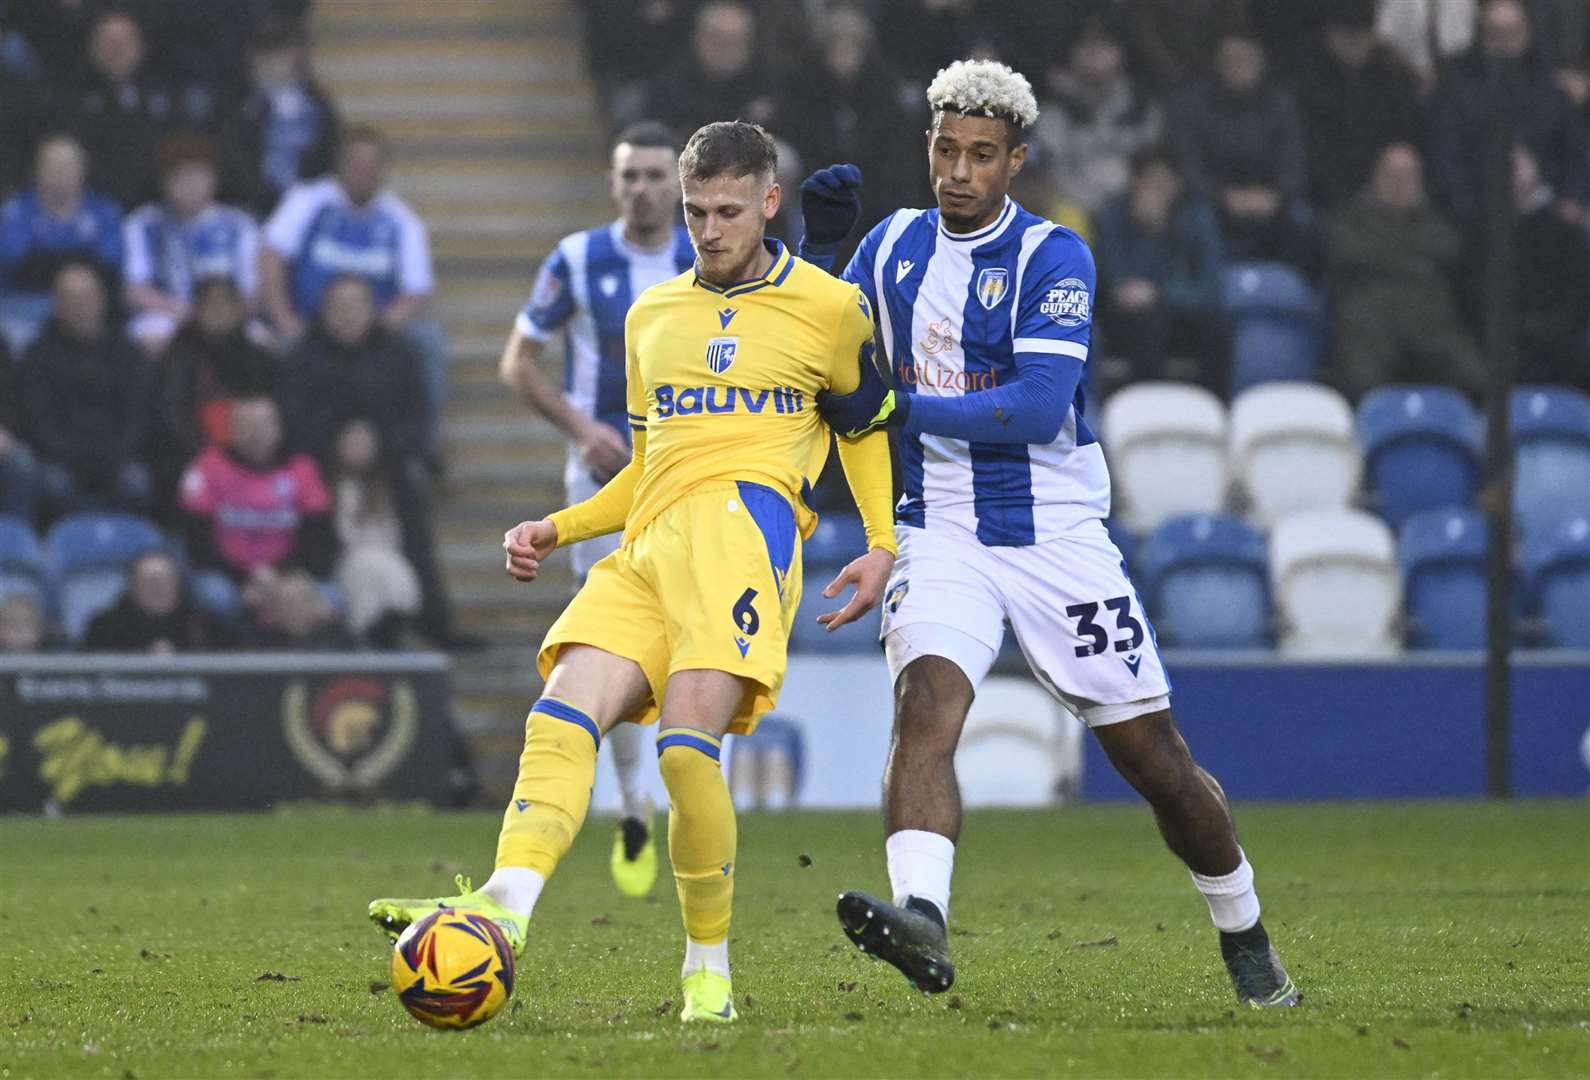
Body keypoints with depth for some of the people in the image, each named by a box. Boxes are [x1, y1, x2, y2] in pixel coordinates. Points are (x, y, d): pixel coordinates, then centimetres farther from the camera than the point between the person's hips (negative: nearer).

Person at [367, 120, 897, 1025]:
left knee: (688, 744, -22)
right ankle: (505, 905, -36)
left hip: (745, 517, -6)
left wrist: (883, 549, 8)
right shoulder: (653, 315, 25)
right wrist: (558, 530, 20)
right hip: (648, 543, 6)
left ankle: (709, 969, -9)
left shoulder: (831, 309, 9)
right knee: (560, 721, -18)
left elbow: (869, 423, 20)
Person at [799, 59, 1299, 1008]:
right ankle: (920, 919, -44)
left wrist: (900, 409, -22)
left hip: (1055, 534, -2)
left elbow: (1038, 405, -19)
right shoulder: (895, 247, 8)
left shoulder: (1052, 258, -9)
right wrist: (822, 248, -2)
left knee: (1151, 752, 4)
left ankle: (1245, 938, 25)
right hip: (940, 532, 3)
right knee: (927, 701, -26)